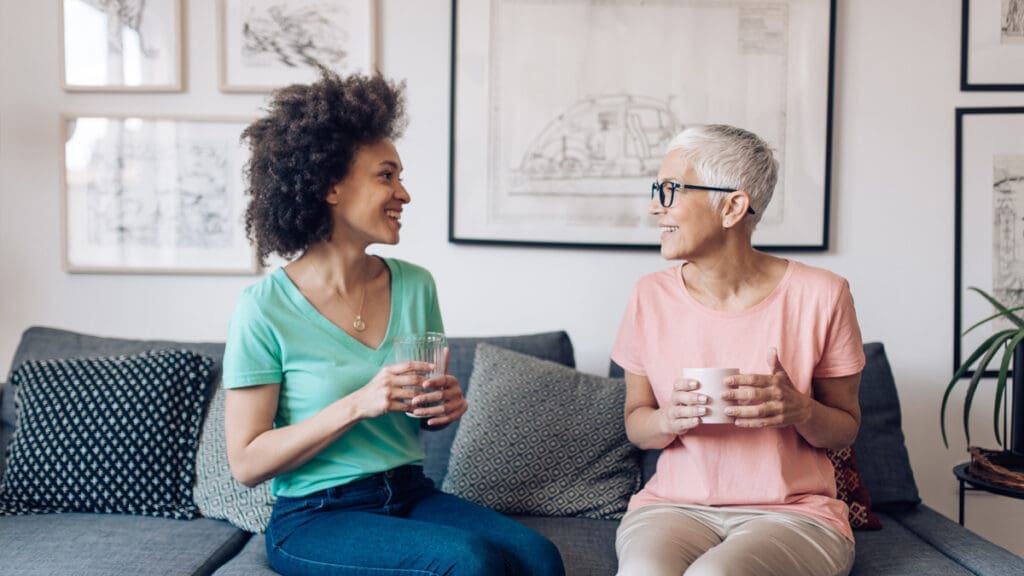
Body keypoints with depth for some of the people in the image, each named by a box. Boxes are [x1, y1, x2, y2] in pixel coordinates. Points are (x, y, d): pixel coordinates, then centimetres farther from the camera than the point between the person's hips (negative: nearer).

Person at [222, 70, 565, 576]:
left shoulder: (415, 285, 3)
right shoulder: (264, 309, -11)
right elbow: (246, 463, -11)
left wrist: (448, 406, -8)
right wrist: (358, 405, -22)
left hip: (410, 494, 5)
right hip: (315, 516, -4)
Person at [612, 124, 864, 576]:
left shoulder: (818, 295, -5)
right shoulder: (651, 297, 0)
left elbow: (846, 427, 5)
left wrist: (800, 411, -17)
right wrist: (668, 419, -14)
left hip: (793, 512, -1)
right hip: (674, 504, 2)